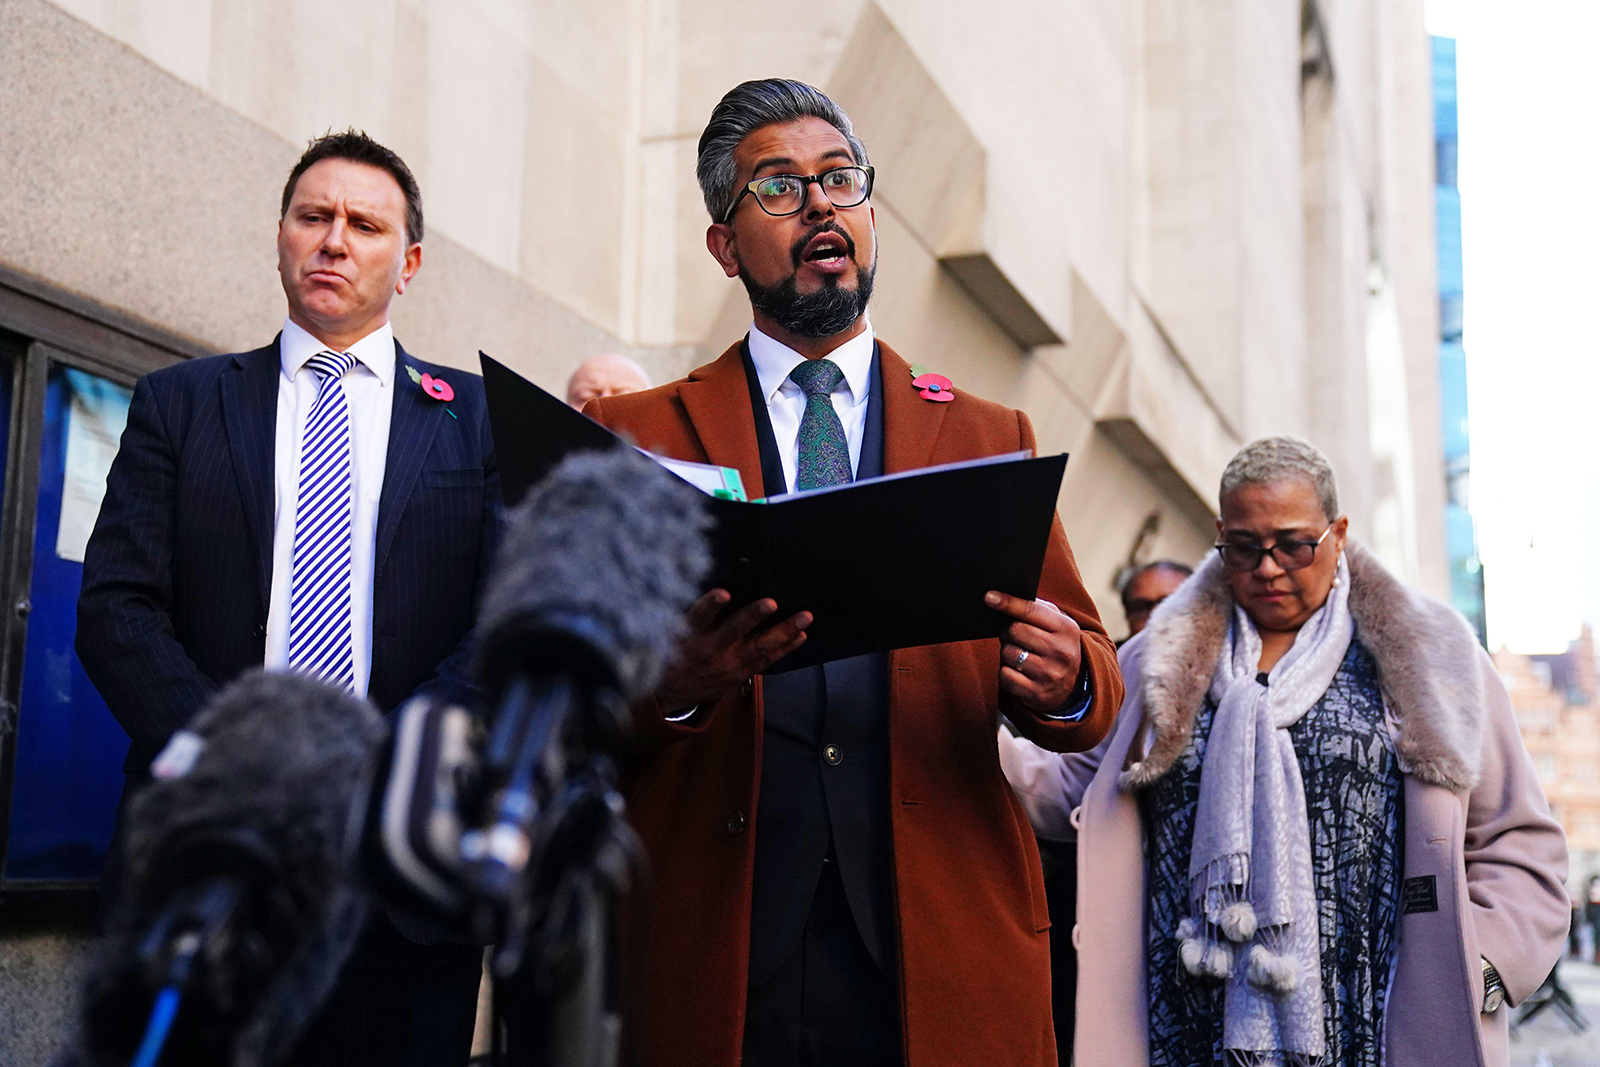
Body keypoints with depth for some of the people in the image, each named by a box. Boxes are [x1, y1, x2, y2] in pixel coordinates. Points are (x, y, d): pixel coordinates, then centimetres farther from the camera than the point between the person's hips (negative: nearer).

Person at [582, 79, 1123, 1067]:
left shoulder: (992, 438, 13)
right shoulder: (630, 436, 7)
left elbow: (1095, 684, 10)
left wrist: (1067, 683, -13)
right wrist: (667, 683, -20)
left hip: (944, 952, 2)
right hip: (712, 954, -1)